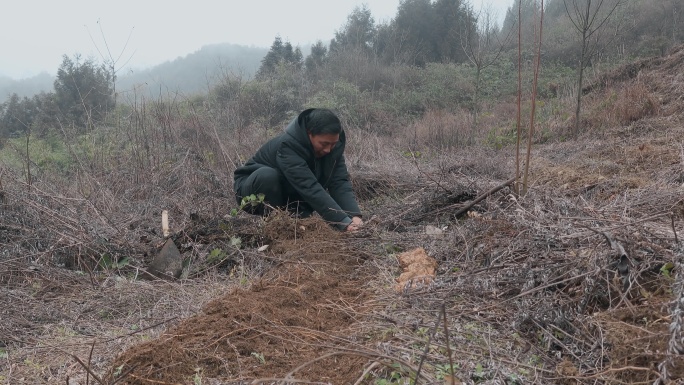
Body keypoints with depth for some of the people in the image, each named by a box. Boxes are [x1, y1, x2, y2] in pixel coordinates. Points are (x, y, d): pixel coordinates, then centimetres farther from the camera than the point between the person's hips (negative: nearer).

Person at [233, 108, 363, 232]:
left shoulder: (332, 146, -14)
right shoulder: (288, 145, -35)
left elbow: (340, 182, -22)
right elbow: (309, 188, -42)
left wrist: (355, 216, -39)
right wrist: (344, 222, -47)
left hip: (287, 195, 6)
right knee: (267, 175, -38)